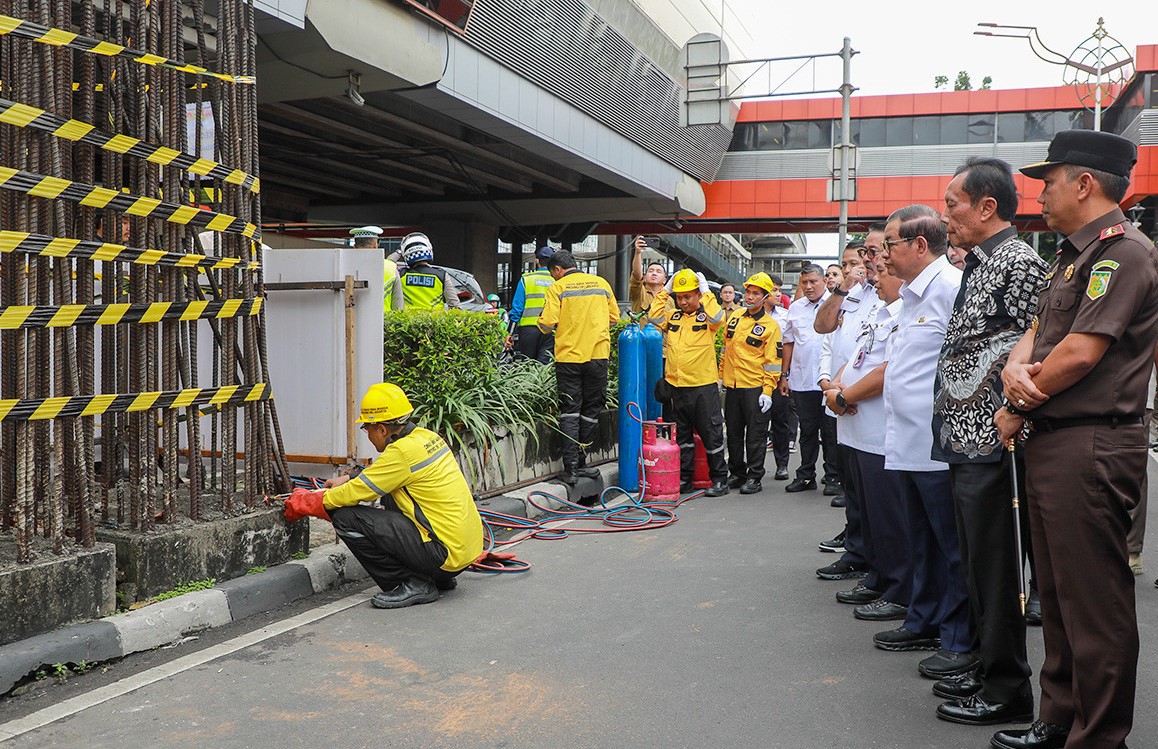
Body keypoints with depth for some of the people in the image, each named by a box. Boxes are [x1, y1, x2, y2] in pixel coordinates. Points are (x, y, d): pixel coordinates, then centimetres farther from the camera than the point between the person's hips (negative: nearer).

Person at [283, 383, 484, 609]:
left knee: (346, 517, -10)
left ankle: (415, 585, -5)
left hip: (446, 553, -9)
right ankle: (440, 578, 21)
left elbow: (353, 494, -10)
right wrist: (350, 481, 25)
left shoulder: (401, 452, -15)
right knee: (389, 497, 28)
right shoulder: (425, 436, 10)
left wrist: (305, 503, 5)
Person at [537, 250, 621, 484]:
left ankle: (570, 469, 0)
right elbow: (614, 317, 15)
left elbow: (547, 323, -11)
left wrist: (545, 326, 11)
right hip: (598, 354, 3)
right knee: (591, 411, 12)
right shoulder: (602, 283, 9)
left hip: (568, 356, -2)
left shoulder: (557, 288, -3)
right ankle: (580, 463, 16)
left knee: (569, 412, 4)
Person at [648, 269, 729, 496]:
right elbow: (653, 317, 0)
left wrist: (706, 292, -14)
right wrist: (664, 291, 1)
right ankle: (684, 478, 22)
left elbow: (717, 318, -22)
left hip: (704, 386, -5)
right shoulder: (672, 317, 12)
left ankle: (719, 480, 10)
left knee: (711, 435, 1)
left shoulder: (706, 317, -2)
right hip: (677, 386, 5)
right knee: (682, 435, 13)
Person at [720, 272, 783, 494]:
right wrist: (721, 377, 16)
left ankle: (754, 477, 8)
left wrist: (767, 391, -14)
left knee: (755, 434, 0)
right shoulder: (734, 318, 11)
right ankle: (737, 473, 22)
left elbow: (772, 362, -8)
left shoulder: (771, 326, -6)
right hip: (732, 386, 6)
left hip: (755, 388, -6)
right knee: (733, 433, 11)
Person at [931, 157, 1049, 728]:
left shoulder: (1019, 262, -13)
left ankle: (1007, 691, 11)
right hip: (966, 443, 10)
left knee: (994, 569, -1)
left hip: (992, 445, -10)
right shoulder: (977, 265, 16)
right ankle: (986, 669, 30)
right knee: (977, 565, 17)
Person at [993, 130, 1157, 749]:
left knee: (1094, 602, -2)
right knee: (1057, 593, 17)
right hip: (1049, 442, 10)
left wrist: (1019, 408, -8)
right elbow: (1037, 331, 17)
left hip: (1090, 447, -10)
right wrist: (1015, 367, -6)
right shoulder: (1072, 256, 19)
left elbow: (1082, 351, -20)